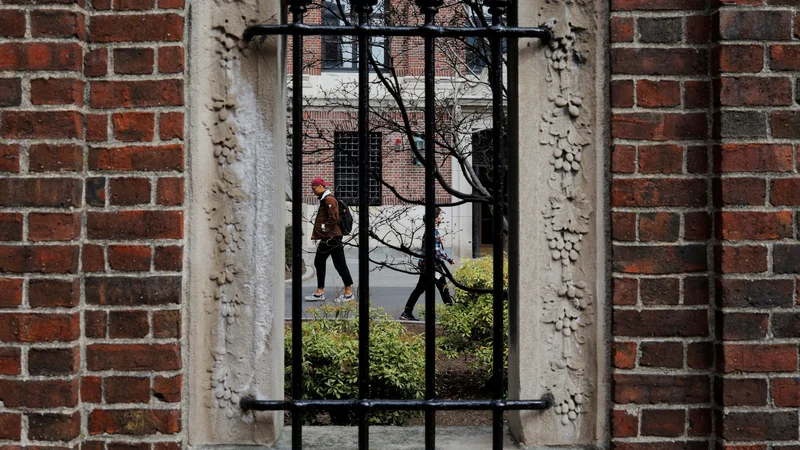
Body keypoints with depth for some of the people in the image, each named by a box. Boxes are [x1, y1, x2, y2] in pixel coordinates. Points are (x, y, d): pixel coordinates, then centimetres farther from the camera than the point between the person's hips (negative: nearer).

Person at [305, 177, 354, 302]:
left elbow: (334, 218, -23)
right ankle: (320, 293, 18)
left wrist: (325, 227, -13)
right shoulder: (324, 199, 17)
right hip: (326, 238, 11)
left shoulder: (329, 199, -15)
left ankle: (349, 292, 0)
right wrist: (317, 233, 17)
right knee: (319, 262, 13)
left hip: (332, 237, -11)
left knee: (339, 264, -5)